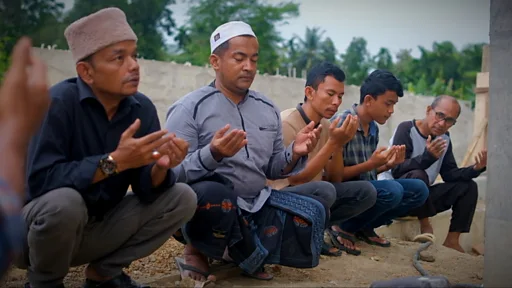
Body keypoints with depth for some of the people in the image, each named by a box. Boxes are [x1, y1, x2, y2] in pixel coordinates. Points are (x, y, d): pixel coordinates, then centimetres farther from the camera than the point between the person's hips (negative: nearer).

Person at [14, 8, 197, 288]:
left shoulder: (142, 108, -7)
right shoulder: (59, 102, -22)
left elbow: (146, 190, -7)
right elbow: (39, 180, -30)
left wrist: (161, 167, -29)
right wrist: (113, 161, -35)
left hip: (100, 226, 5)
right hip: (41, 228, -5)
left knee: (182, 197, -9)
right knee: (65, 201, -37)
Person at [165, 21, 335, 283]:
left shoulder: (268, 109, 11)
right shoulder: (189, 108, -7)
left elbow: (272, 169, 13)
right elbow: (173, 174, -16)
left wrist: (295, 153, -9)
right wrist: (213, 155, -33)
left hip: (257, 208, 7)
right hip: (213, 207, -6)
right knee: (211, 193, -39)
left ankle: (238, 250, 2)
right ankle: (198, 247, -4)